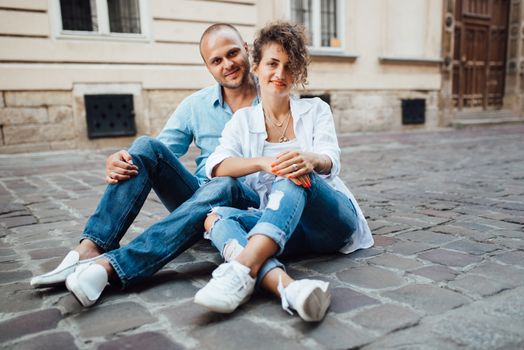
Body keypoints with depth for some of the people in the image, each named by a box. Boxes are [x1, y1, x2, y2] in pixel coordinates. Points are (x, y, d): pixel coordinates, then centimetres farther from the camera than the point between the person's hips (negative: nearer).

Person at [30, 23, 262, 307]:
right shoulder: (195, 106, 7)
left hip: (249, 205, -2)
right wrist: (117, 166, -20)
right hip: (196, 197, 3)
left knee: (223, 186, -39)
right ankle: (90, 249, -29)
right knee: (147, 147, -20)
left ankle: (109, 266, -43)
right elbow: (156, 158, 2)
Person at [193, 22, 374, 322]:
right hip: (285, 229, 2)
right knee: (217, 216, -26)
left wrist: (311, 159, -36)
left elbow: (330, 161, -10)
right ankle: (287, 286, -51)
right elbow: (217, 167, -9)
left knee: (296, 176, -32)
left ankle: (242, 269, -49)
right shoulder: (243, 120, 10)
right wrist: (264, 162, -30)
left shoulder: (315, 109, 8)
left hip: (333, 221, -1)